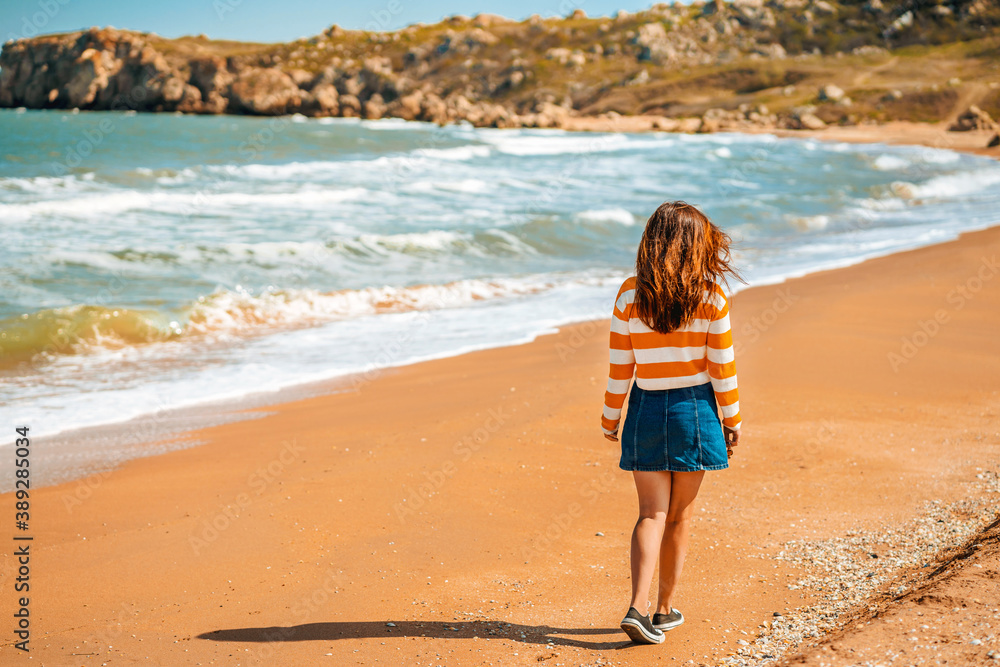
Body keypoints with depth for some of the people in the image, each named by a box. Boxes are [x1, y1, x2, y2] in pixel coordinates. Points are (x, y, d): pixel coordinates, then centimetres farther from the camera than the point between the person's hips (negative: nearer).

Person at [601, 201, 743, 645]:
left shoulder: (630, 295, -5)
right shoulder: (711, 297, -9)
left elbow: (619, 367, -2)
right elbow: (723, 366, -5)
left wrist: (610, 418, 9)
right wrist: (731, 419, 6)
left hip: (645, 409, 1)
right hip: (694, 410, -1)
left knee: (652, 513, 4)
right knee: (679, 517, 12)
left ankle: (638, 607, -12)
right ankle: (664, 610, 21)